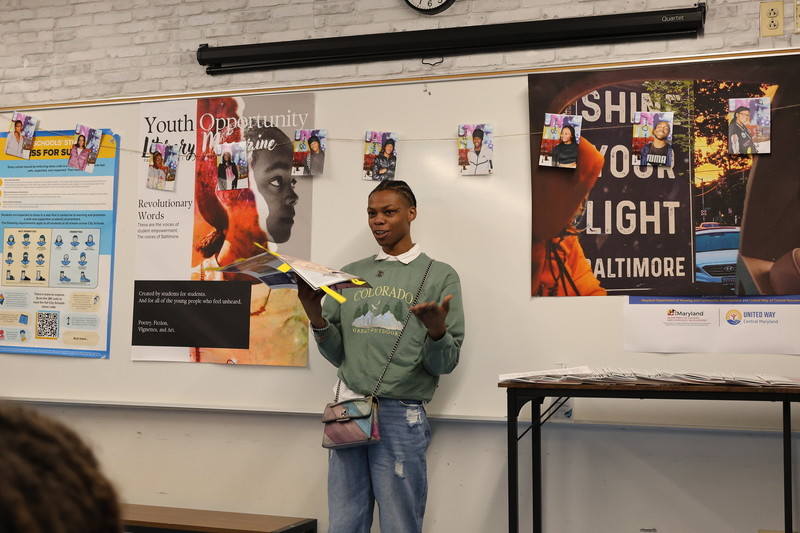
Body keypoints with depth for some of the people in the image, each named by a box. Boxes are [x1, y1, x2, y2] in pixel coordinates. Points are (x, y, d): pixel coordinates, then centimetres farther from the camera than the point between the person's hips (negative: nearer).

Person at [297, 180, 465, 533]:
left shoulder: (439, 276, 3)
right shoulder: (350, 275, 14)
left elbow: (445, 364, -1)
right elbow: (337, 354, 13)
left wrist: (436, 329, -21)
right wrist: (316, 318, -4)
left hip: (401, 415, -3)